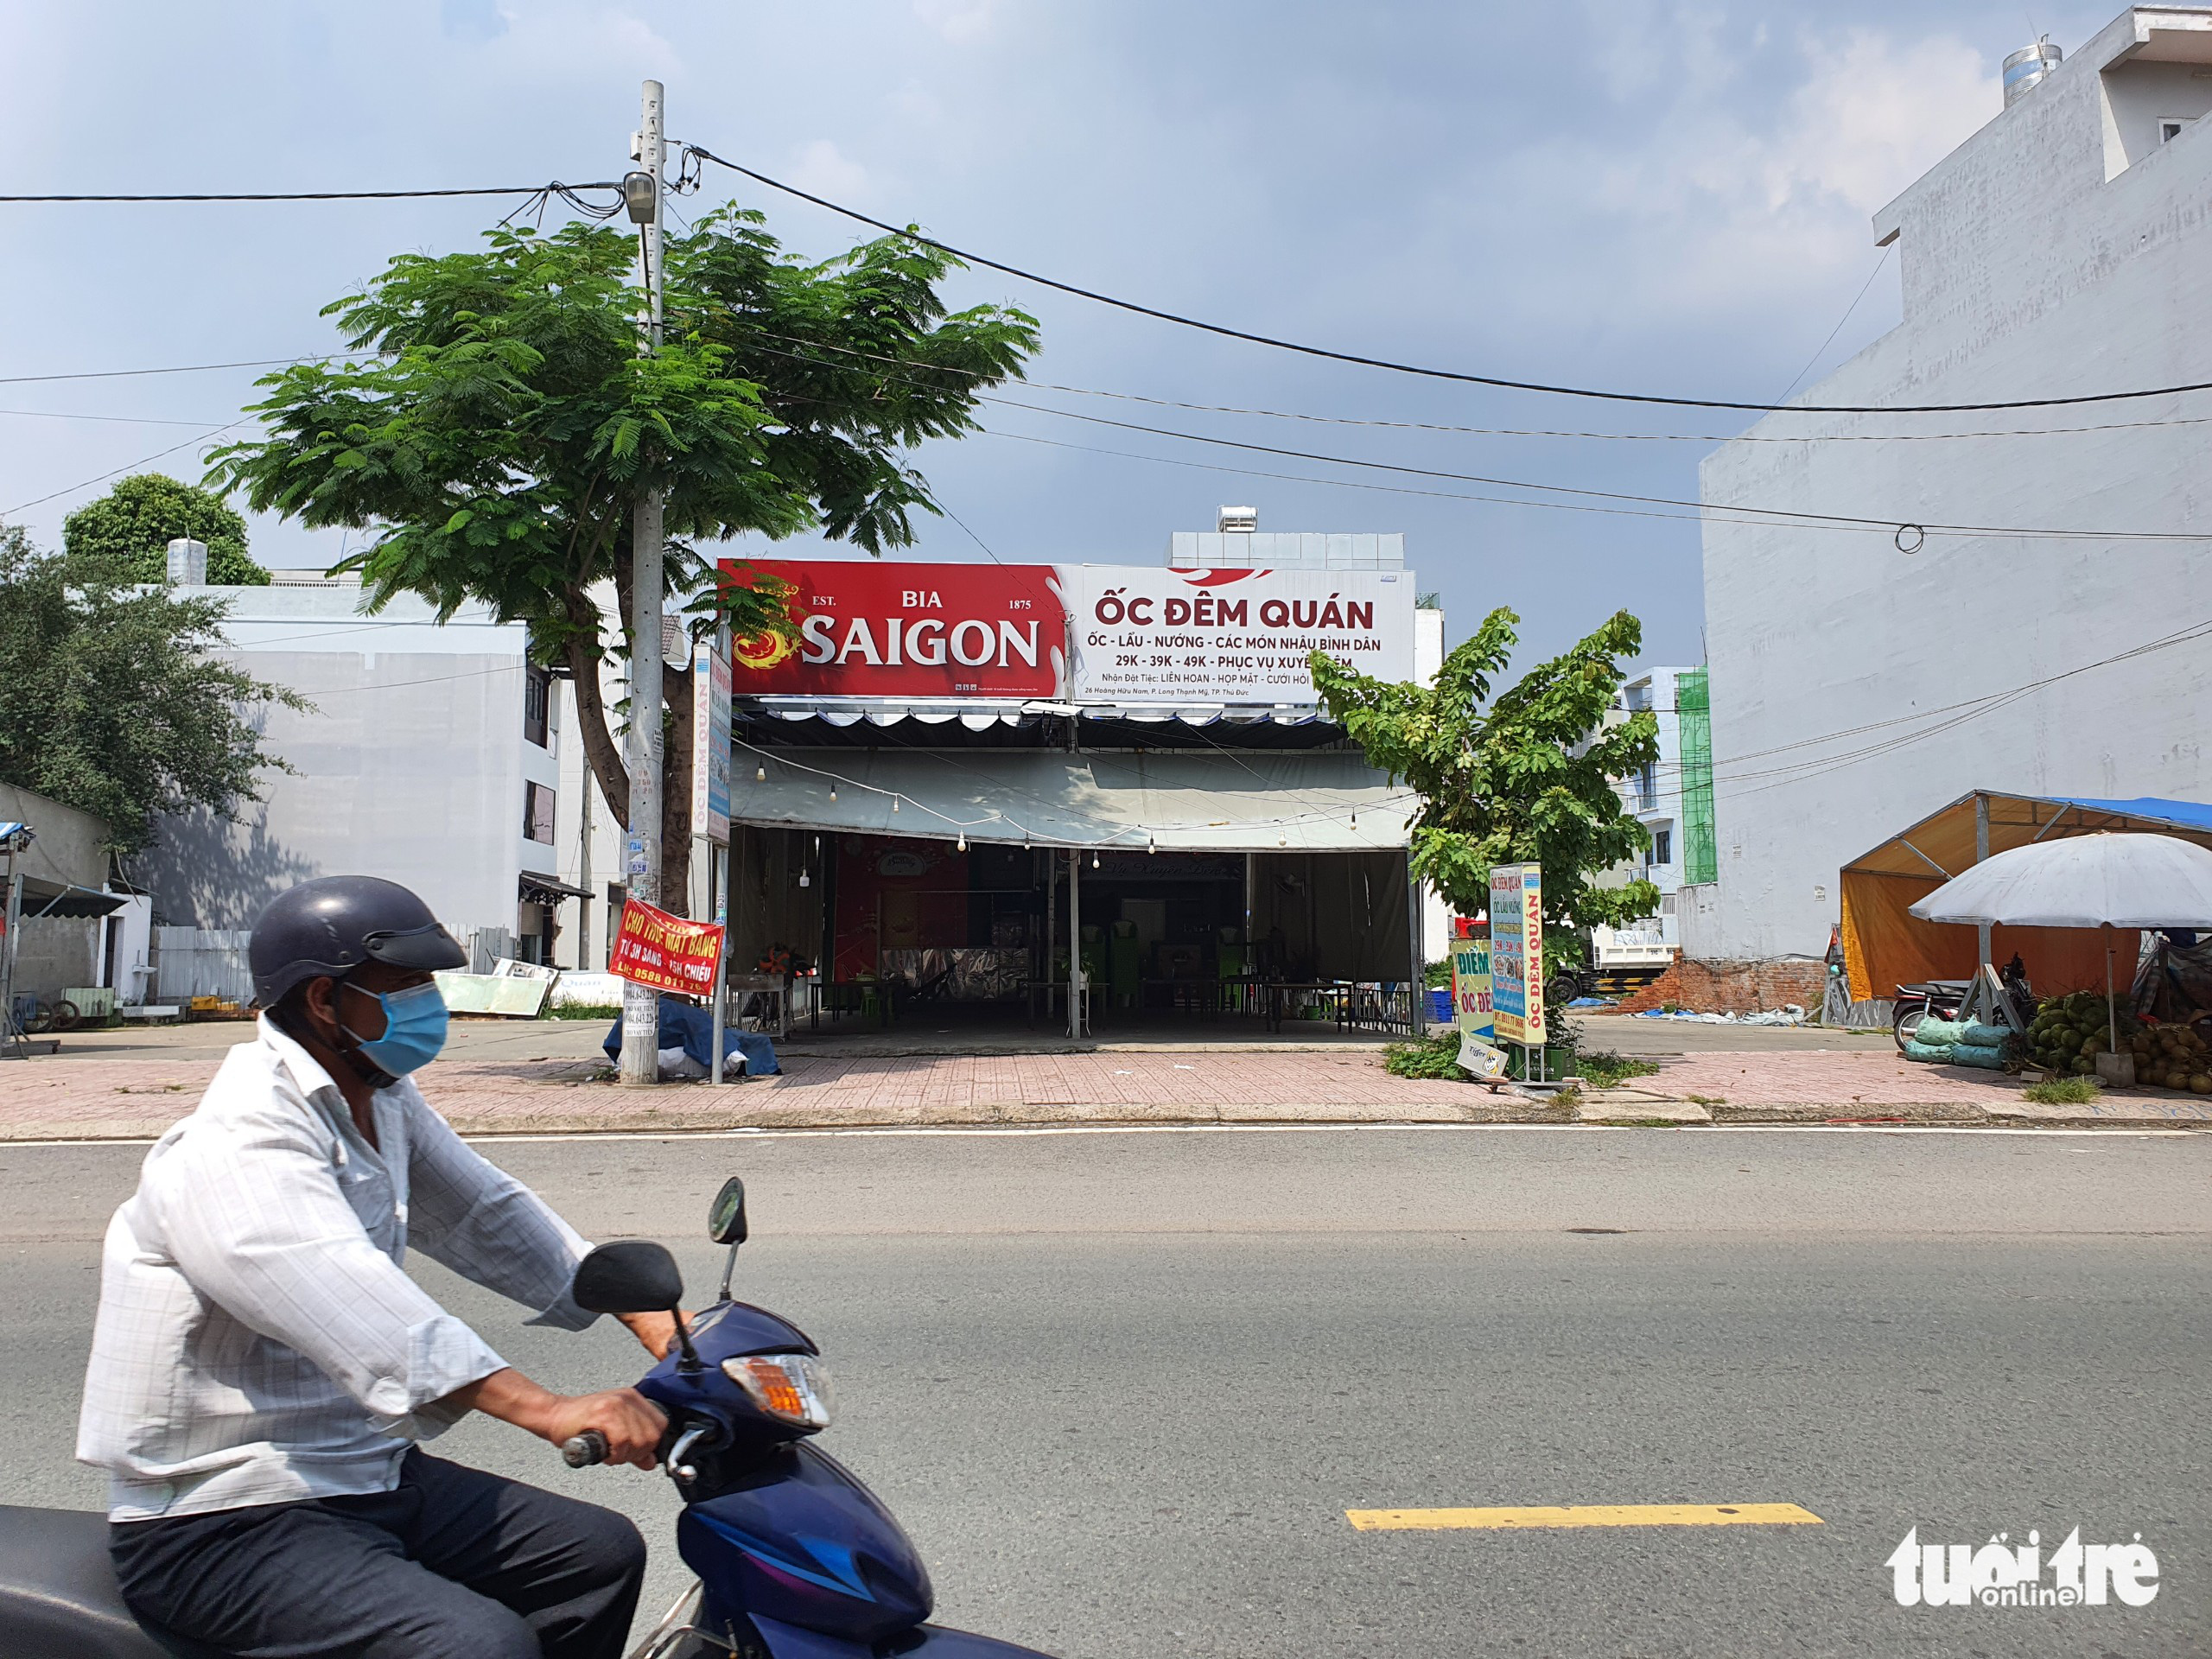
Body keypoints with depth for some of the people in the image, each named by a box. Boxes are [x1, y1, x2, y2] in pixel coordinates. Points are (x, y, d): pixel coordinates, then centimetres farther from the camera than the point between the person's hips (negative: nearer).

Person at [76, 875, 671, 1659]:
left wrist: (650, 1315, 2)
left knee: (602, 1554, 7)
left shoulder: (380, 1100, 8)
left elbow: (486, 1213, 12)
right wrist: (549, 1410, -45)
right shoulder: (239, 1140, -22)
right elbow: (353, 1302, -36)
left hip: (368, 1472, 9)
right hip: (222, 1528, -9)